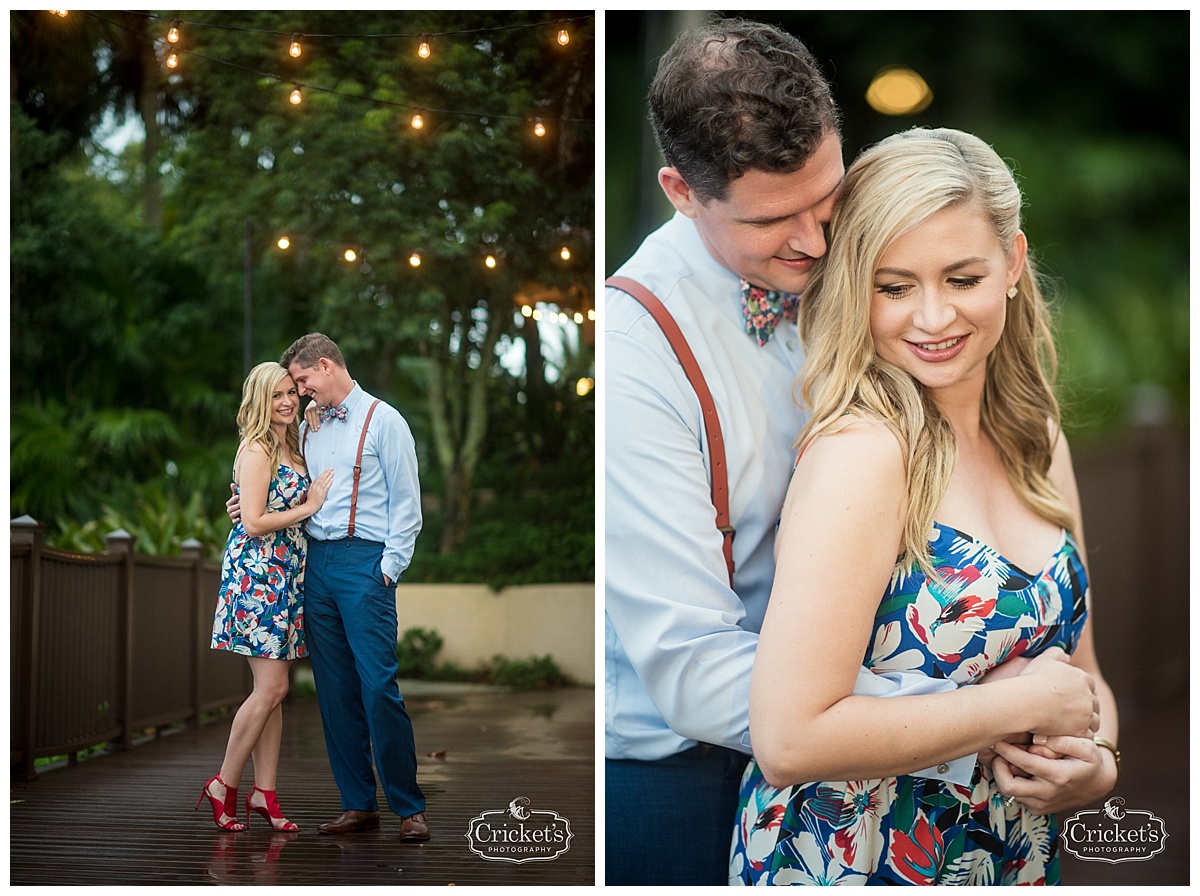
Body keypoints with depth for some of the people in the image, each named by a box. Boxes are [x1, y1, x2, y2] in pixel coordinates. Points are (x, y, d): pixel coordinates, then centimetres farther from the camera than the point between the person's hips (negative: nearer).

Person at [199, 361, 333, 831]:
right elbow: (254, 522, -17)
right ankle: (224, 785, 2)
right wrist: (309, 506, -10)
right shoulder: (256, 450, -11)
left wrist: (316, 495, 3)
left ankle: (265, 792, 10)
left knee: (273, 689, 7)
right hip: (257, 573, -8)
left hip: (285, 575, 8)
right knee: (271, 687, -9)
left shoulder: (290, 447, 16)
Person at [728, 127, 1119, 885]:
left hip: (1021, 855, 7)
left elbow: (1082, 668, 9)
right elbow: (788, 739, -30)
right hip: (848, 864, -6)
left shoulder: (1038, 440, 1)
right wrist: (1022, 706, -21)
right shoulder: (863, 449, -22)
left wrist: (1097, 758, -12)